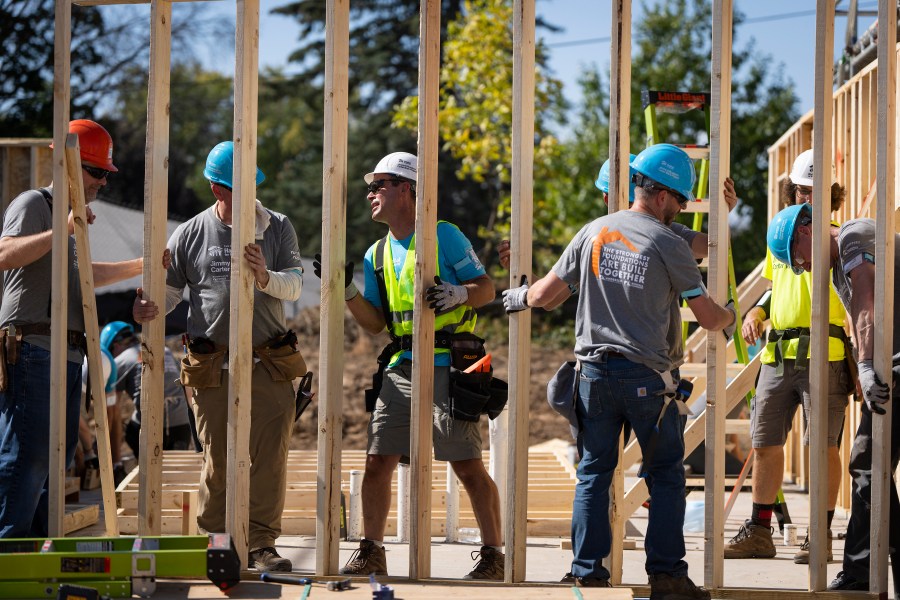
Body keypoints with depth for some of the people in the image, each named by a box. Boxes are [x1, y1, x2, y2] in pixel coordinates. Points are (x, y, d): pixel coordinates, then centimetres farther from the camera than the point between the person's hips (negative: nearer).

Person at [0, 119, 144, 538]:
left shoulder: (62, 215, 26)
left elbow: (81, 275, 41)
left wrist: (142, 266, 39)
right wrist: (64, 230, -27)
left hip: (66, 357, 10)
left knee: (57, 458, 10)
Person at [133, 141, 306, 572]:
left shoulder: (277, 228, 7)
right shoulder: (190, 234, 6)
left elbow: (294, 287, -1)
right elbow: (169, 289, 10)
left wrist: (264, 277, -21)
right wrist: (149, 310, -11)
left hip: (270, 363, 1)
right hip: (213, 366, -1)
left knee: (270, 456, -3)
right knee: (219, 459, 2)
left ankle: (261, 544, 3)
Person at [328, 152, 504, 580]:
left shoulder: (444, 236, -1)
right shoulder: (378, 253, 16)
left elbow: (487, 288, 0)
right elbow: (374, 323, 15)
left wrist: (457, 294, -20)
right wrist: (348, 292, 0)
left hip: (448, 368, -6)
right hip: (401, 368, 6)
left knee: (468, 467, -6)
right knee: (377, 461, 1)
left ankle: (493, 557, 2)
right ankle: (371, 553, 11)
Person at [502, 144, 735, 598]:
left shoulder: (594, 232, 5)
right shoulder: (668, 244, -6)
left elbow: (545, 293, 7)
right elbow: (708, 317, -2)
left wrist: (519, 297, 30)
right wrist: (729, 318, 21)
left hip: (595, 372, 4)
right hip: (648, 376, -4)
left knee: (594, 473, 10)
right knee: (665, 475, 6)